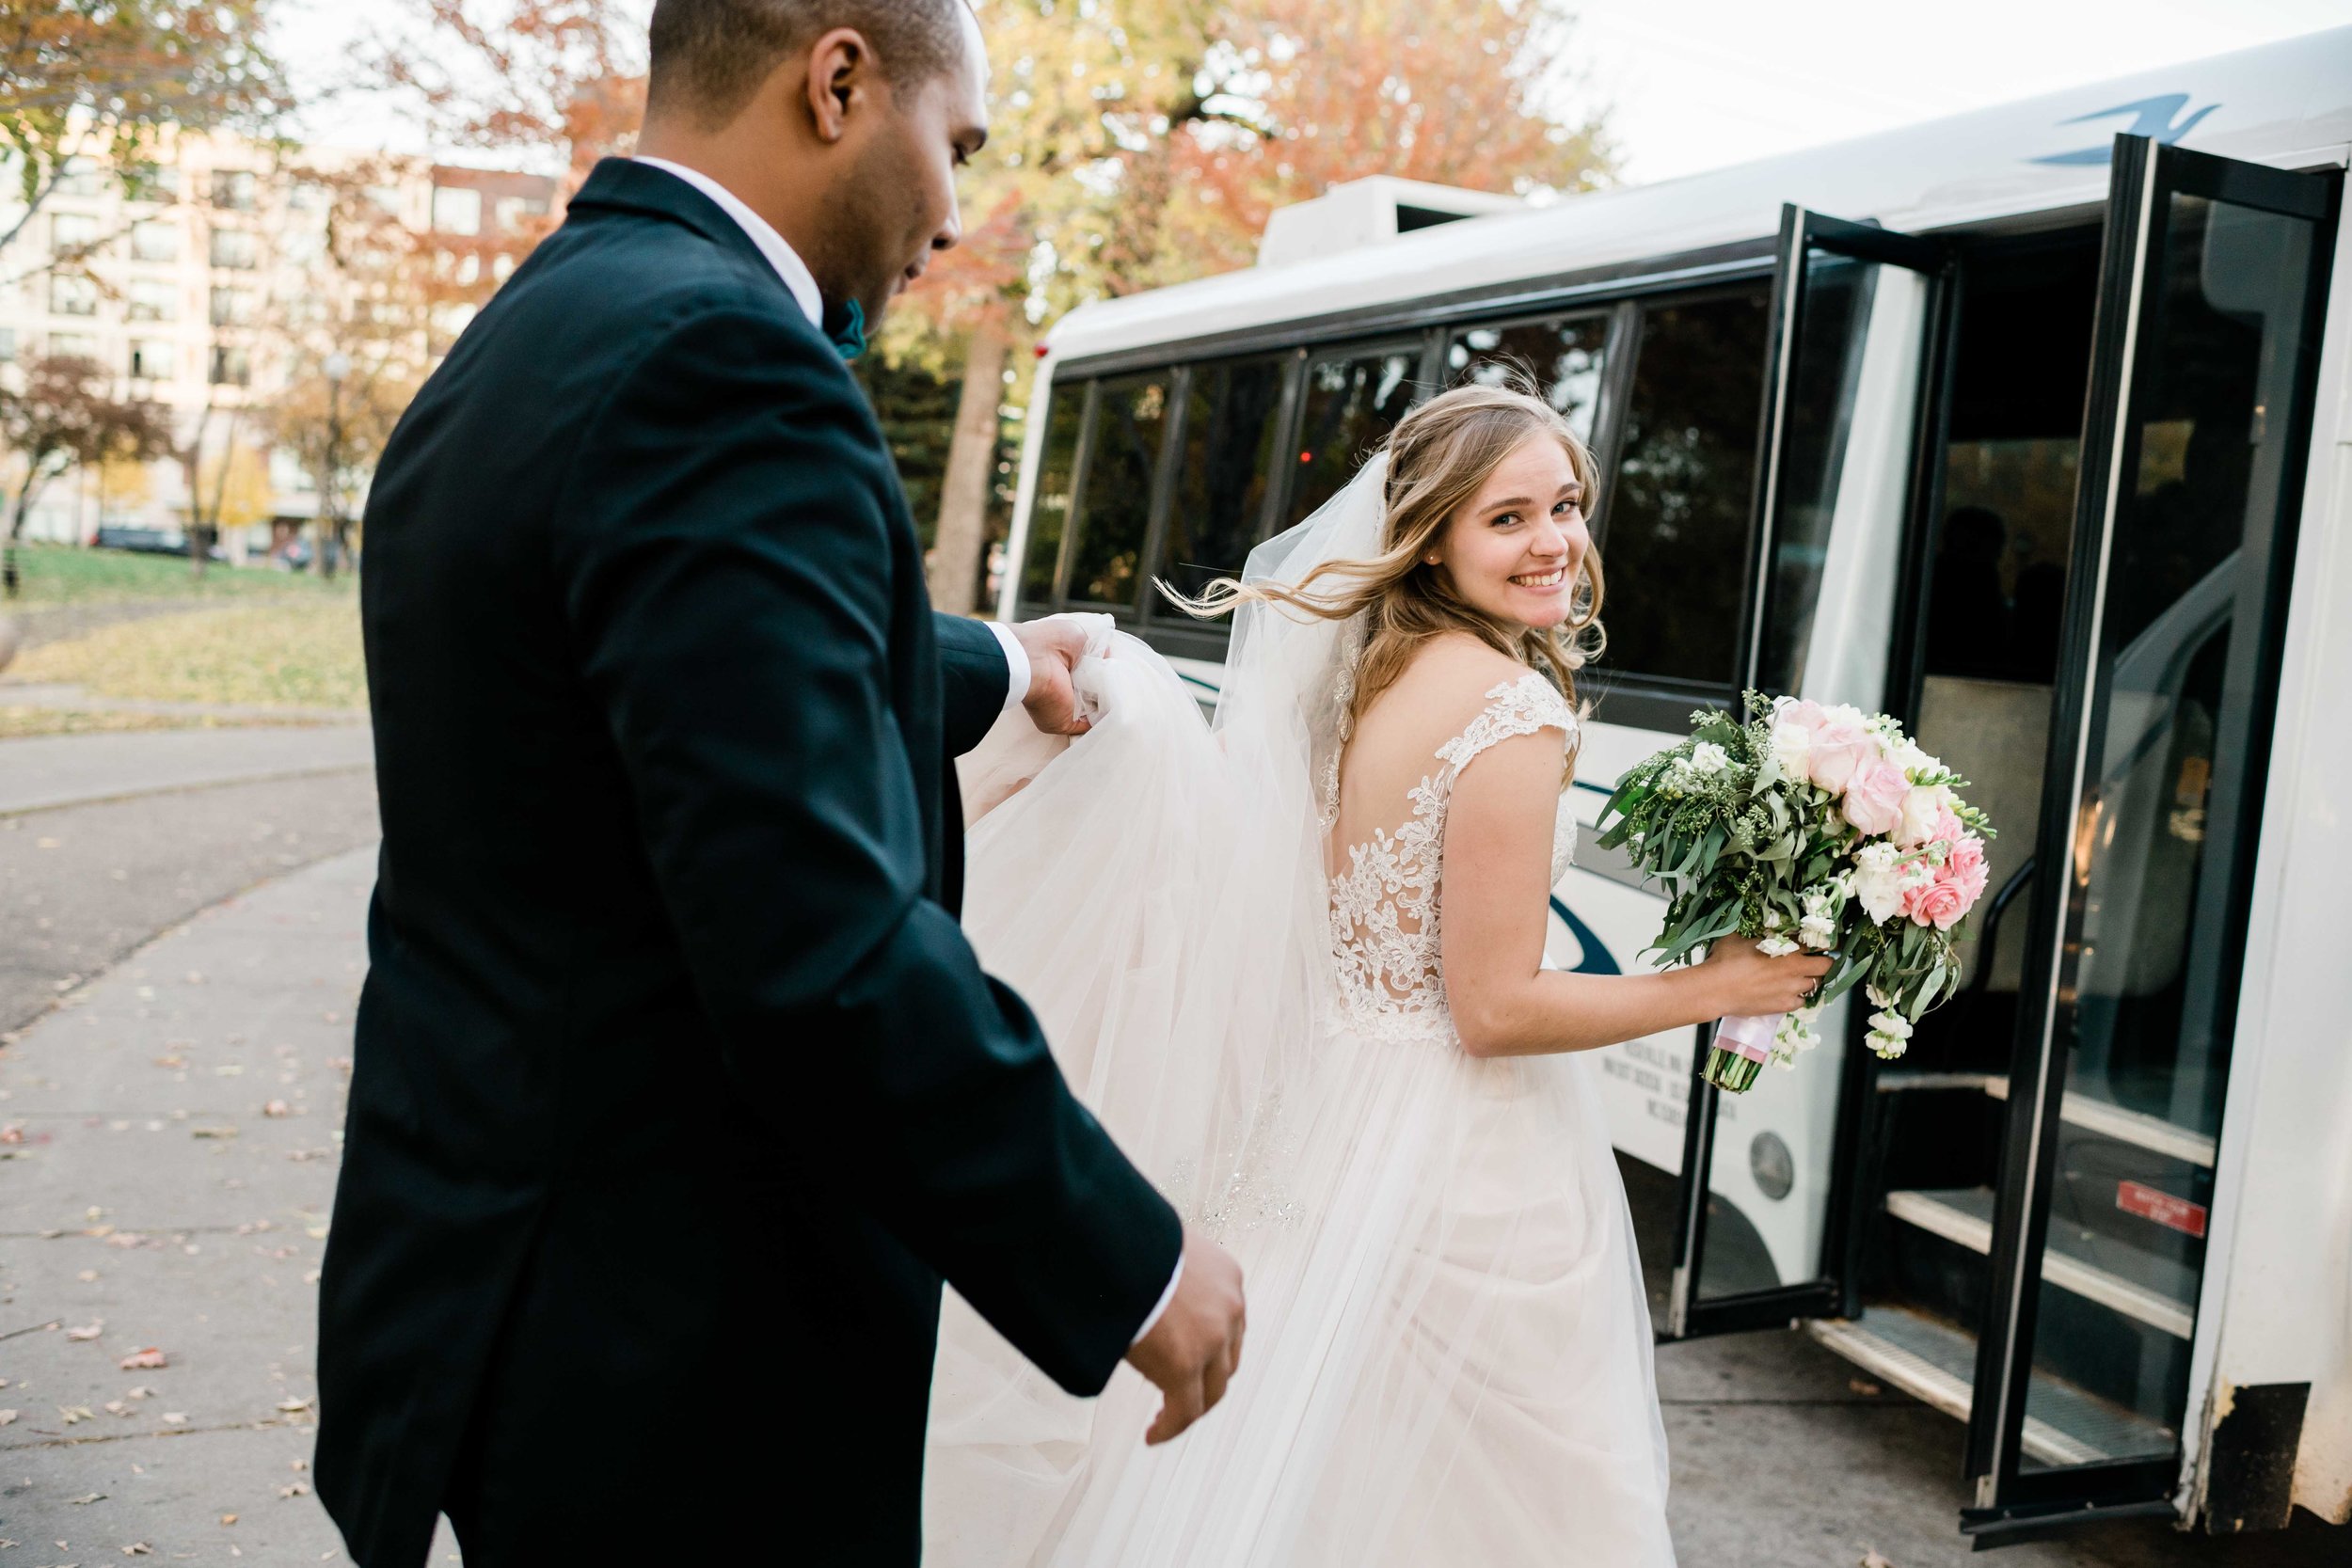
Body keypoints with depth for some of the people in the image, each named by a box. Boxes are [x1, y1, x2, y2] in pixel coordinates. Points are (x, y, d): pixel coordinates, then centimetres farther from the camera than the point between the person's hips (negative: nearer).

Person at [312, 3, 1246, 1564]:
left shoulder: (525, 343, 8)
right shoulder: (719, 361, -22)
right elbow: (820, 949, -29)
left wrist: (989, 667, 39)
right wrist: (1129, 1260, -17)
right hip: (673, 1366, -9)